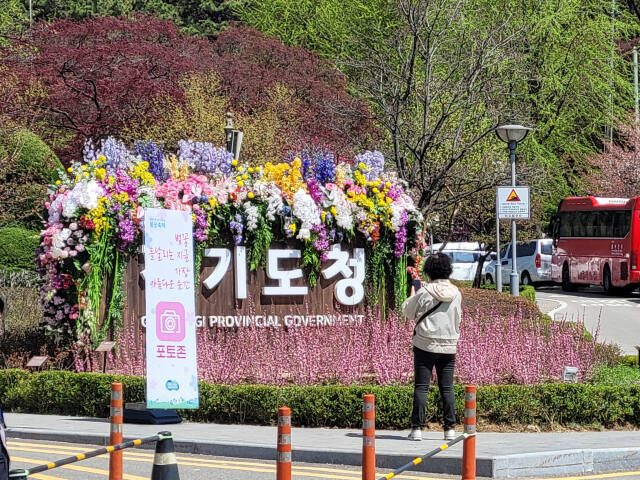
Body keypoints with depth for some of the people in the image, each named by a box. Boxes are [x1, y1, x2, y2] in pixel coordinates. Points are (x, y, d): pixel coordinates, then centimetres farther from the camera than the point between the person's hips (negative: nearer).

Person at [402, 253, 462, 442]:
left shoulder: (424, 293, -10)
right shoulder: (456, 293, 1)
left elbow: (407, 311, 5)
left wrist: (412, 296, 21)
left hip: (425, 346, -3)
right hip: (449, 347, 3)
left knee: (421, 387, 0)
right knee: (447, 388, 7)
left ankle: (417, 428, -4)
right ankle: (450, 428, 4)